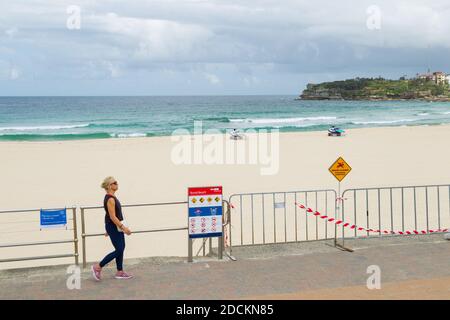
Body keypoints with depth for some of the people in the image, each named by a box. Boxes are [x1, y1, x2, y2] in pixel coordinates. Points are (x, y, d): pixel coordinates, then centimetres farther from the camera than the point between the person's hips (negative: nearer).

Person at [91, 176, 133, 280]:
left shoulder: (112, 197, 10)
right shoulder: (110, 199, -20)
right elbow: (112, 217, -23)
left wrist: (109, 229, 23)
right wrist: (123, 227, -24)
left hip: (116, 226, 10)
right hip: (113, 227, -10)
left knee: (121, 248, 12)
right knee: (119, 250, -5)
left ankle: (120, 272, 19)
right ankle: (98, 267, 3)